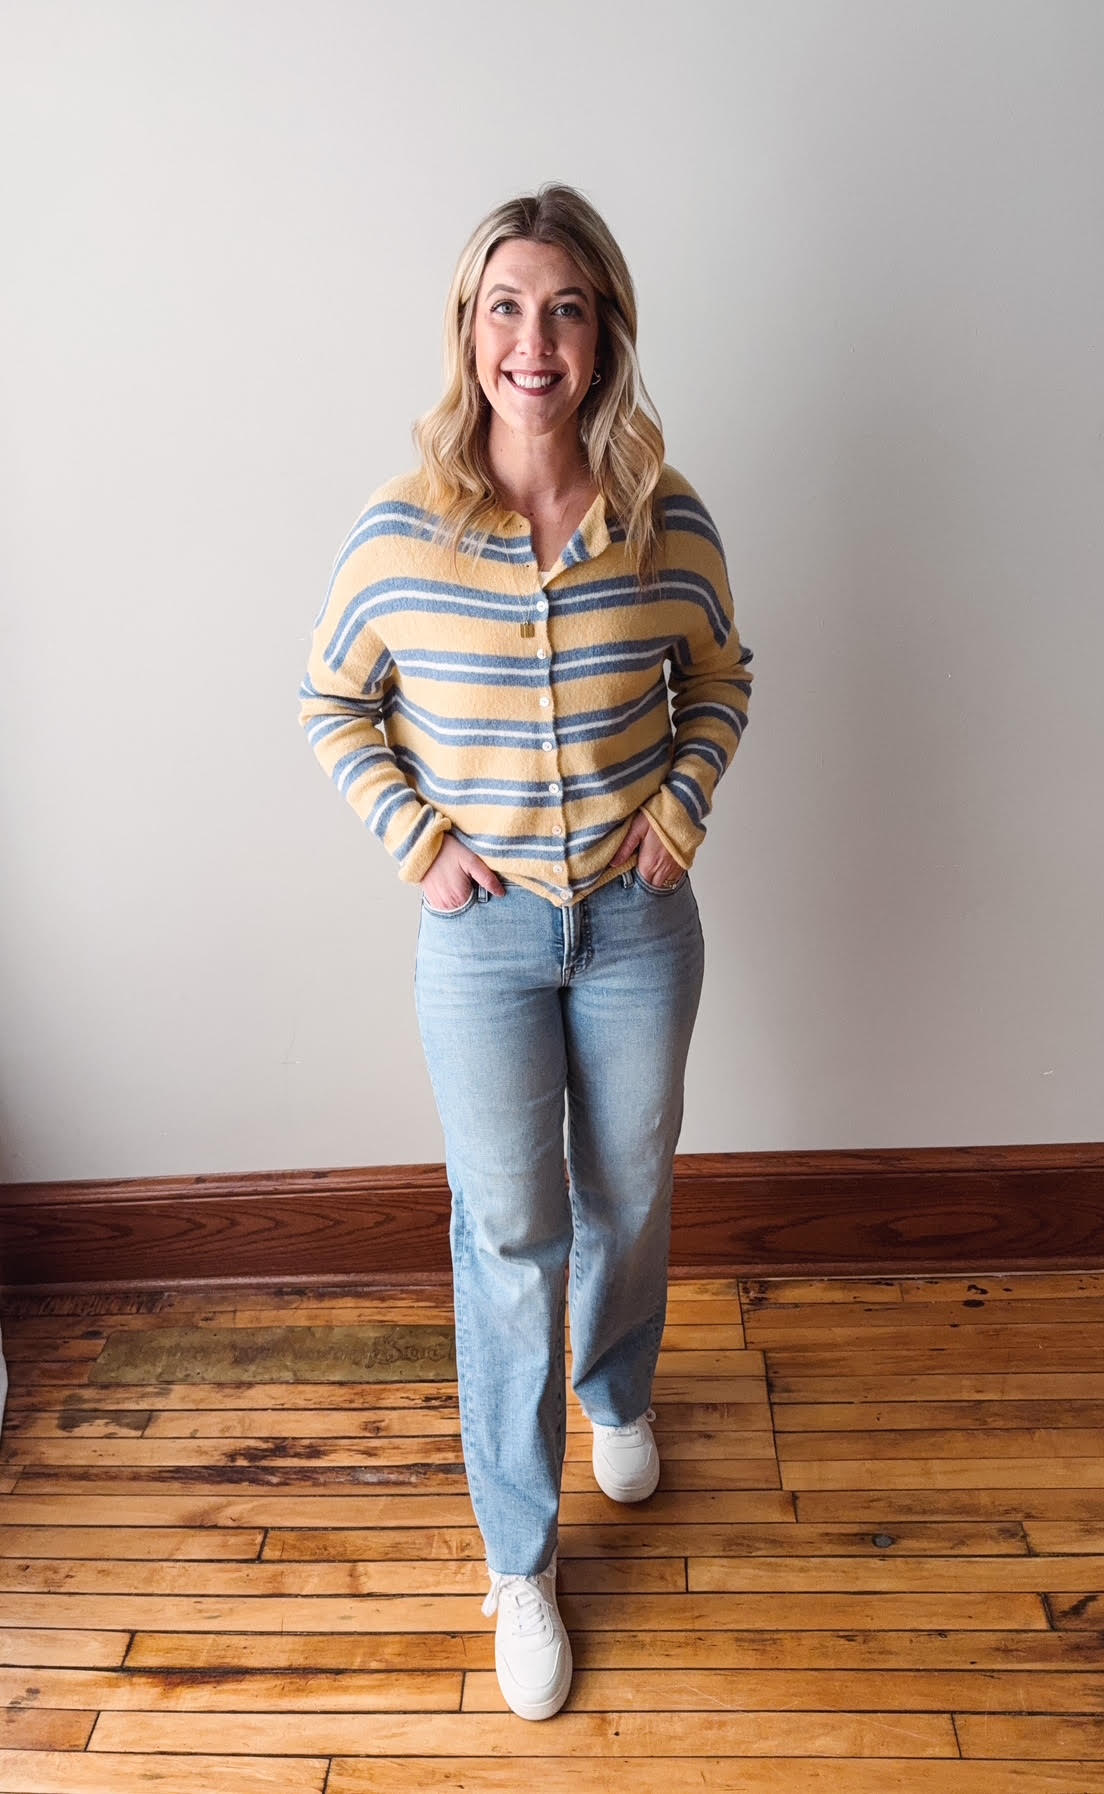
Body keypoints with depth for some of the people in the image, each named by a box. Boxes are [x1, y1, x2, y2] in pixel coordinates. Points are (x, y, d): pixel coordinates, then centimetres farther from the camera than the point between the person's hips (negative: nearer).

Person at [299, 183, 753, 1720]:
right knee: (509, 1232, 7)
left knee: (630, 1198, 19)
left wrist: (680, 808, -3)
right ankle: (521, 1560, 29)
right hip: (482, 932, -1)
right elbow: (335, 705, 3)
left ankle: (618, 1392, 54)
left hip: (639, 919, 2)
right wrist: (418, 839, -7)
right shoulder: (401, 530, -10)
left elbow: (721, 682, 10)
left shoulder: (669, 524, -6)